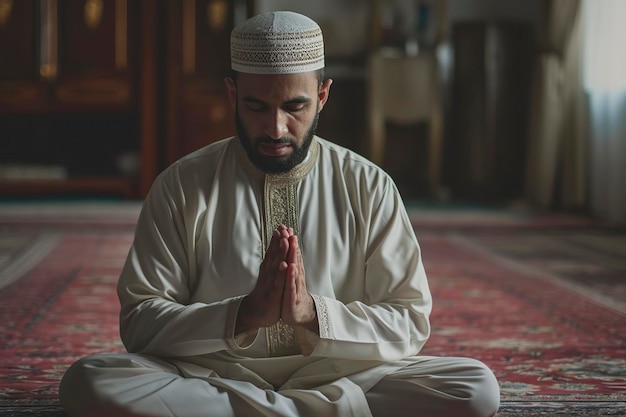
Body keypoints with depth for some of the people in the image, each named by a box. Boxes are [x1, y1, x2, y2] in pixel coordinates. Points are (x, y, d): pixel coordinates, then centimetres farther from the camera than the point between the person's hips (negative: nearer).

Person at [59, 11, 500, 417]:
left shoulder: (369, 187, 3)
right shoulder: (182, 186, 1)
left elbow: (410, 326, 0)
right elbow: (139, 321, -4)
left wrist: (312, 312, -18)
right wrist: (244, 315, -20)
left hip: (337, 376, 1)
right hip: (210, 376, 0)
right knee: (88, 381, -30)